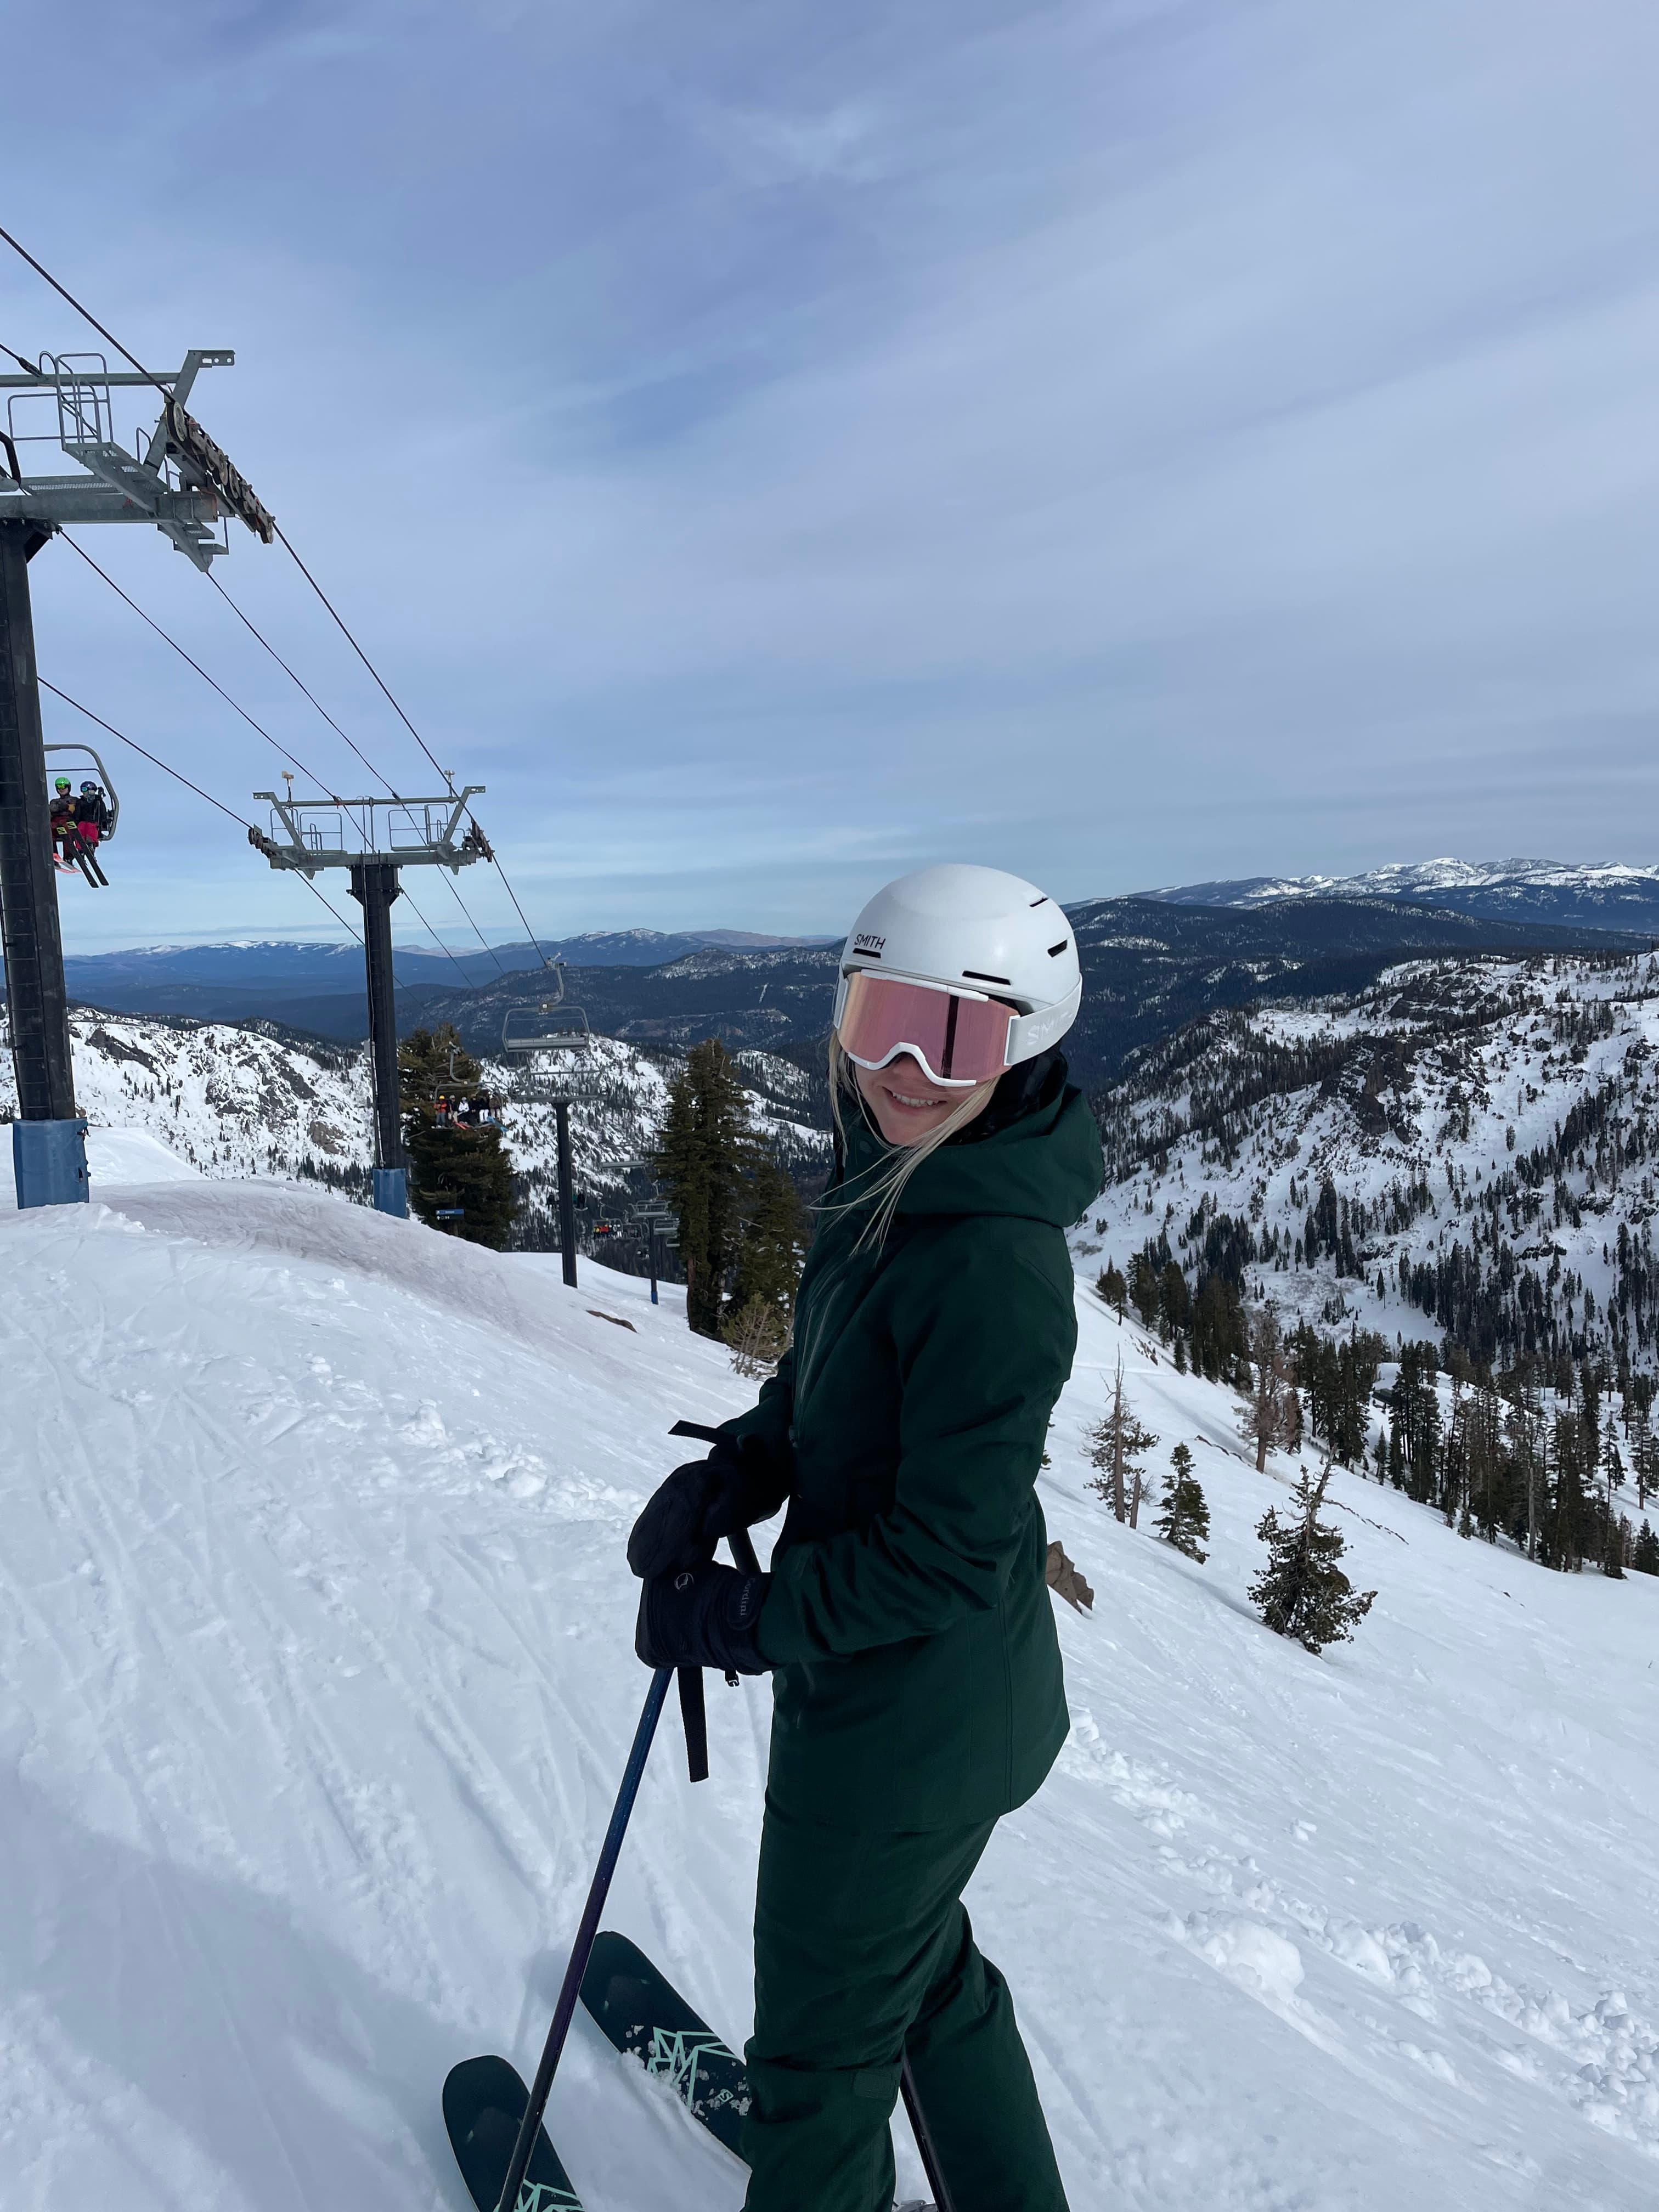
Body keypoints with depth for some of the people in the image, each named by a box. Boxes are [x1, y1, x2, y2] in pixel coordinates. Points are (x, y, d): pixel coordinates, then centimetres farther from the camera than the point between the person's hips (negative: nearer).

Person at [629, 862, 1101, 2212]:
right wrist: (728, 1477, -5)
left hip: (909, 1718, -9)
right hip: (889, 1684, 9)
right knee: (921, 1963, 31)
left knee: (824, 2030, 17)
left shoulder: (994, 1264, -31)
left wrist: (743, 1619, -17)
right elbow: (825, 1389, 11)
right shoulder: (893, 1183, -2)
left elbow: (945, 1548, -26)